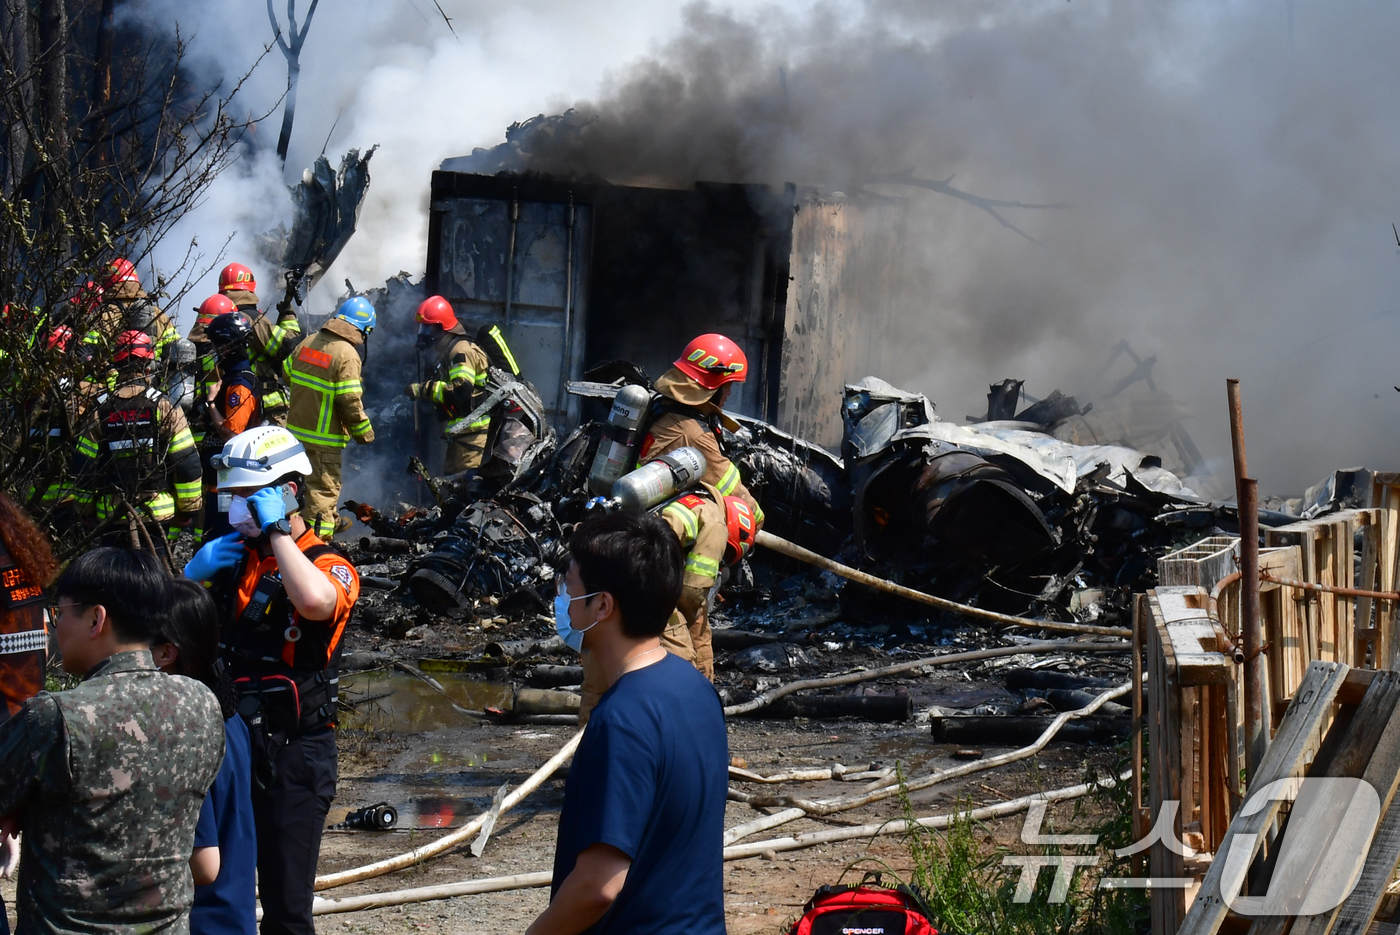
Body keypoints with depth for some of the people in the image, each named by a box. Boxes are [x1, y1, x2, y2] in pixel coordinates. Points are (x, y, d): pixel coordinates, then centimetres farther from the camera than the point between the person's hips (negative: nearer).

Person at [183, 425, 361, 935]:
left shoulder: (329, 566, -7)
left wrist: (276, 529, -20)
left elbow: (316, 601, -33)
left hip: (292, 758, -6)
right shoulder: (231, 557, 11)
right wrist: (193, 573, -3)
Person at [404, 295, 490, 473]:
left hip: (473, 430, -11)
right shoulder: (446, 352, 21)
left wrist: (424, 390, -22)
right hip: (459, 431, 11)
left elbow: (461, 390, -25)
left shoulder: (461, 352, -13)